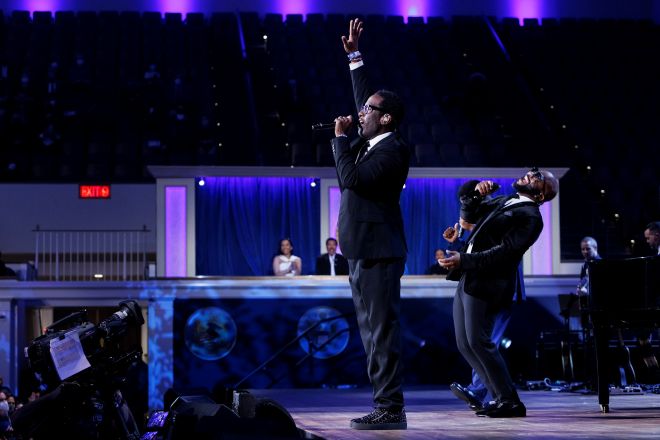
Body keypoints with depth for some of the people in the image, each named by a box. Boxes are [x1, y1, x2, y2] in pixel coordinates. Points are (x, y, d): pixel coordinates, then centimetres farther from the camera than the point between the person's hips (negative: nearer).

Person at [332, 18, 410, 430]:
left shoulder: (392, 151, -13)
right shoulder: (372, 142, 13)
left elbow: (352, 178, -23)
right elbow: (366, 99, 26)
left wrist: (340, 137, -12)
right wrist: (354, 55, 26)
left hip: (378, 254, -10)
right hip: (364, 252, 10)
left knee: (383, 331, -9)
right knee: (374, 333, 10)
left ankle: (391, 410, -8)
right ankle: (385, 406, 13)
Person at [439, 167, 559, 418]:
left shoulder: (530, 217, -8)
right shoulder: (502, 202, 19)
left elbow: (504, 251, -18)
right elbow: (468, 209, 28)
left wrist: (464, 260, -23)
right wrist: (476, 192, 8)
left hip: (487, 284, -9)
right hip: (467, 281, 9)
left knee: (477, 341, -13)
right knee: (464, 345, 7)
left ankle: (510, 402, -4)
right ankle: (500, 397, 12)